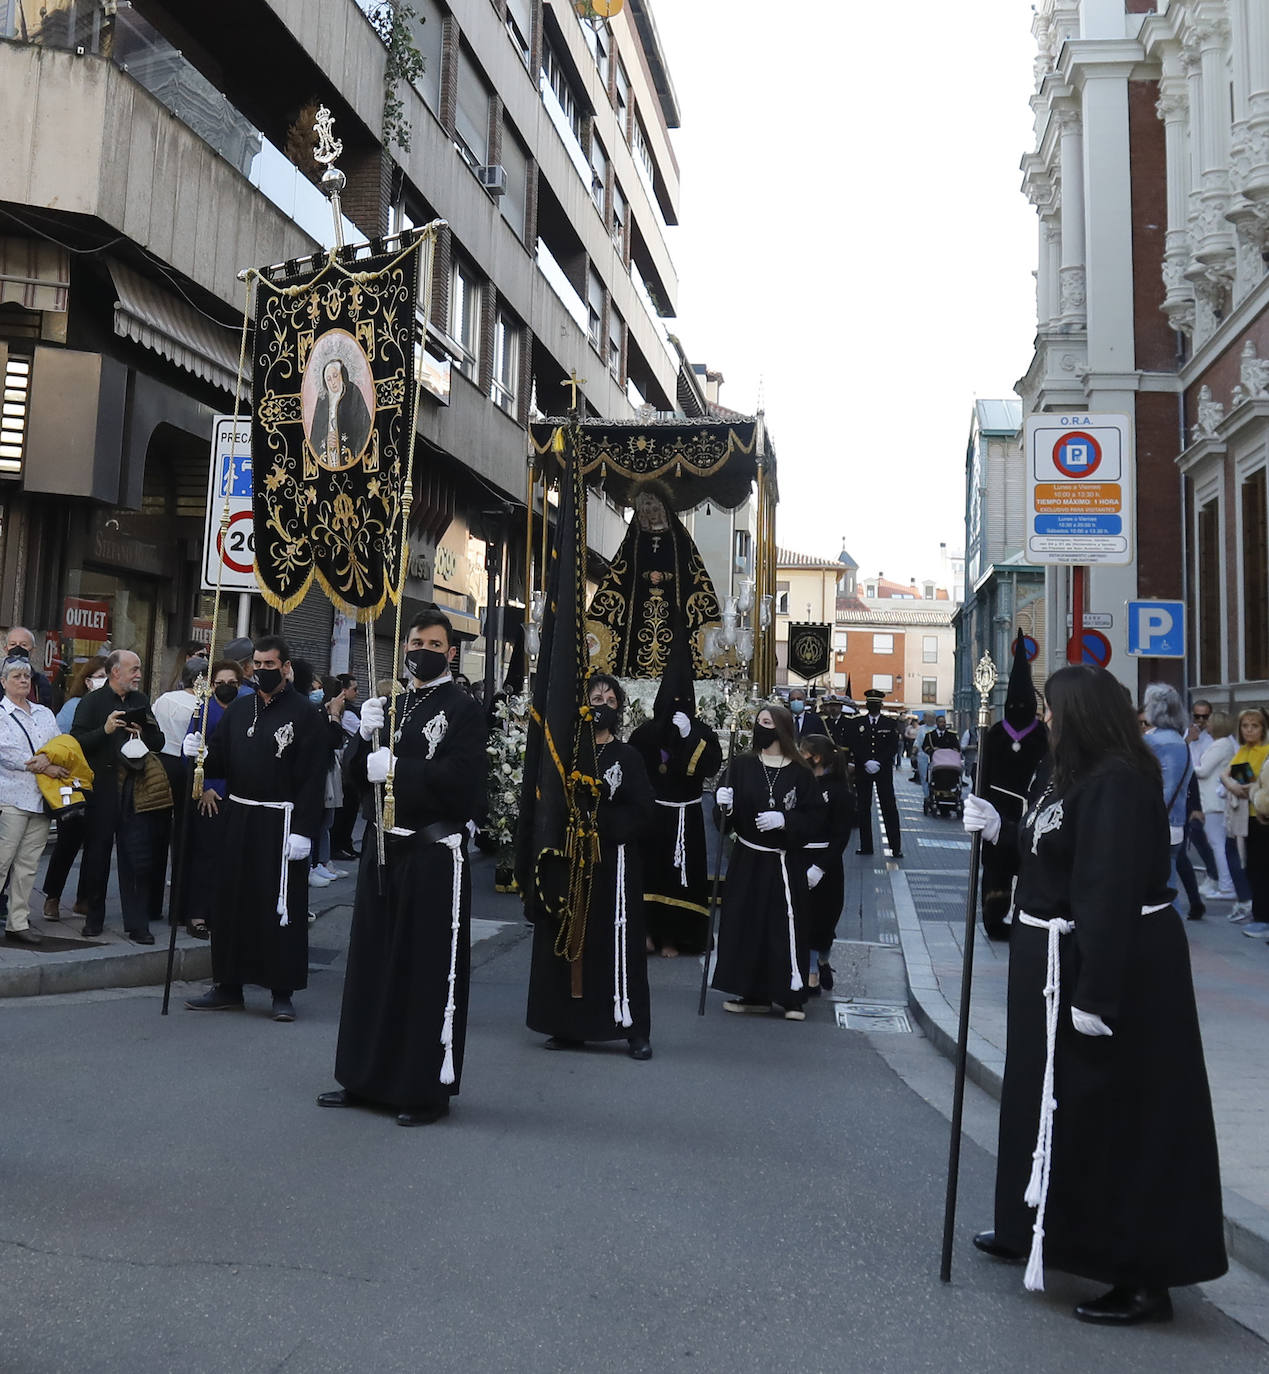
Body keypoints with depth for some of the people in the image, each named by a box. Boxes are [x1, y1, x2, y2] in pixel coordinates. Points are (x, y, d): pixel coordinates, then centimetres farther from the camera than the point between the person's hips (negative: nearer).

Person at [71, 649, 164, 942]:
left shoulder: (141, 701, 13)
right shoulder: (92, 702, 0)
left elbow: (159, 742, 13)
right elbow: (77, 742, -8)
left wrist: (144, 734, -7)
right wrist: (105, 730, -22)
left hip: (135, 789, 3)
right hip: (101, 790, -2)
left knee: (137, 859, -1)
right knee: (97, 855, 9)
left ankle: (137, 924, 4)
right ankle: (94, 917, 24)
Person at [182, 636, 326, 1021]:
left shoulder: (303, 713, -7)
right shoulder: (239, 709, 12)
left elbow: (312, 778, -13)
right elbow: (220, 762, 13)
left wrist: (303, 830, -18)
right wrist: (200, 754, -10)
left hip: (280, 822, -6)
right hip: (239, 817, 6)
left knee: (280, 908, -1)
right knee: (231, 902, 11)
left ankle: (282, 992, 10)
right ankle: (228, 986, 23)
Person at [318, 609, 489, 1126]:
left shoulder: (463, 709, -5)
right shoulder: (391, 705, 15)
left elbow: (461, 779, -17)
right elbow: (356, 772, 11)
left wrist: (397, 768, -17)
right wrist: (365, 736, -7)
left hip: (434, 856, -7)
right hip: (382, 849, 7)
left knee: (430, 973, -1)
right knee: (373, 962, 13)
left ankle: (429, 1089, 11)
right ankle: (367, 1078, 27)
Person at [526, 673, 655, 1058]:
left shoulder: (628, 758, 3)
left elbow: (642, 813, -4)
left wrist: (603, 822, -16)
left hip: (613, 862, -2)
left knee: (617, 942, -3)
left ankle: (634, 1028, 6)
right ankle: (570, 1026, 17)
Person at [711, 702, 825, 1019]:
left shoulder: (800, 773, -4)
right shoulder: (742, 766, 2)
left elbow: (818, 819, -5)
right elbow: (731, 814, 1)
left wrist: (784, 820, -18)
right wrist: (724, 803, -21)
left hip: (784, 864, -2)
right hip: (746, 861, 3)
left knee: (786, 927, -2)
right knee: (746, 924, 6)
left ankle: (792, 997, 11)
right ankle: (753, 995, 20)